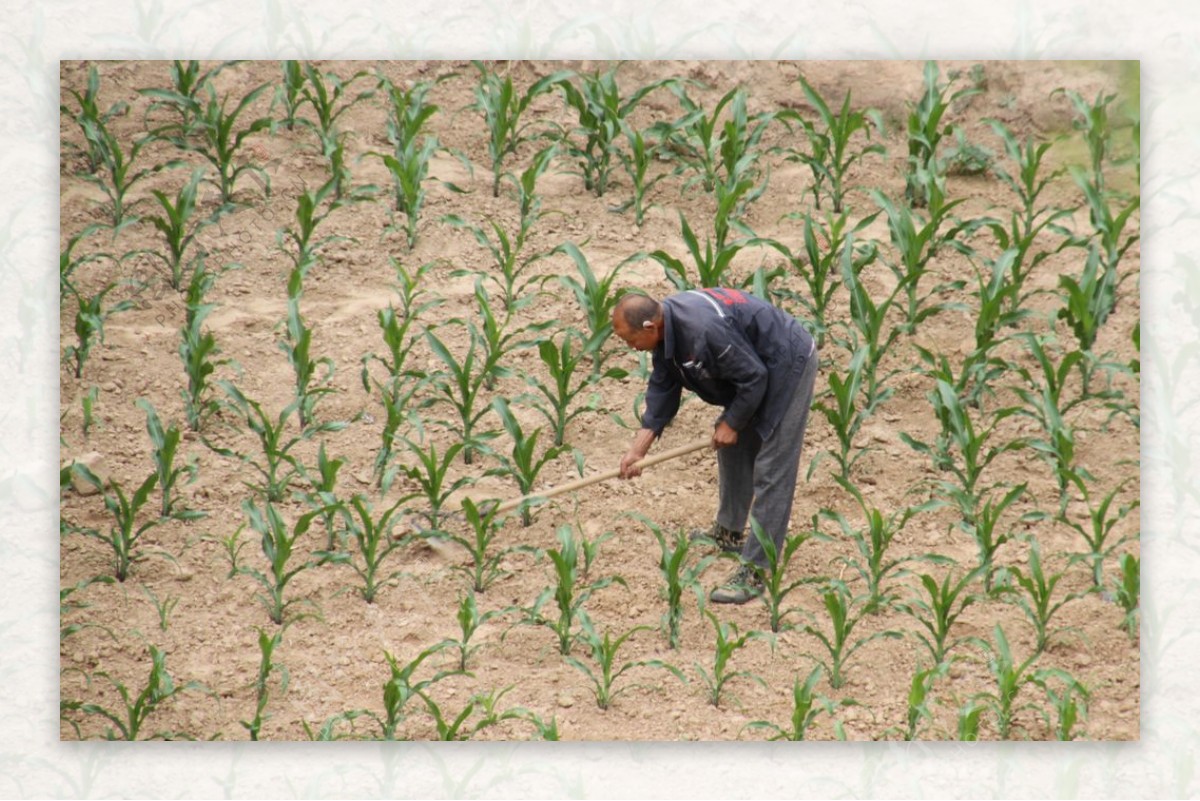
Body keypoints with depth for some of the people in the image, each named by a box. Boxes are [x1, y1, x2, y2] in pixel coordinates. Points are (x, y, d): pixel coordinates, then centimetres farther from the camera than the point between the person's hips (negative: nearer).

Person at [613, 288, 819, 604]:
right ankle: (729, 532, 42)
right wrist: (639, 446, 1)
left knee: (771, 470, -9)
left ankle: (755, 572, -8)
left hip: (789, 365, -10)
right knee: (732, 447, 23)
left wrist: (732, 423, -11)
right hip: (756, 365, 10)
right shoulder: (666, 325, -5)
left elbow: (753, 377, -26)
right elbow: (663, 387, 5)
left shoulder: (704, 330, -36)